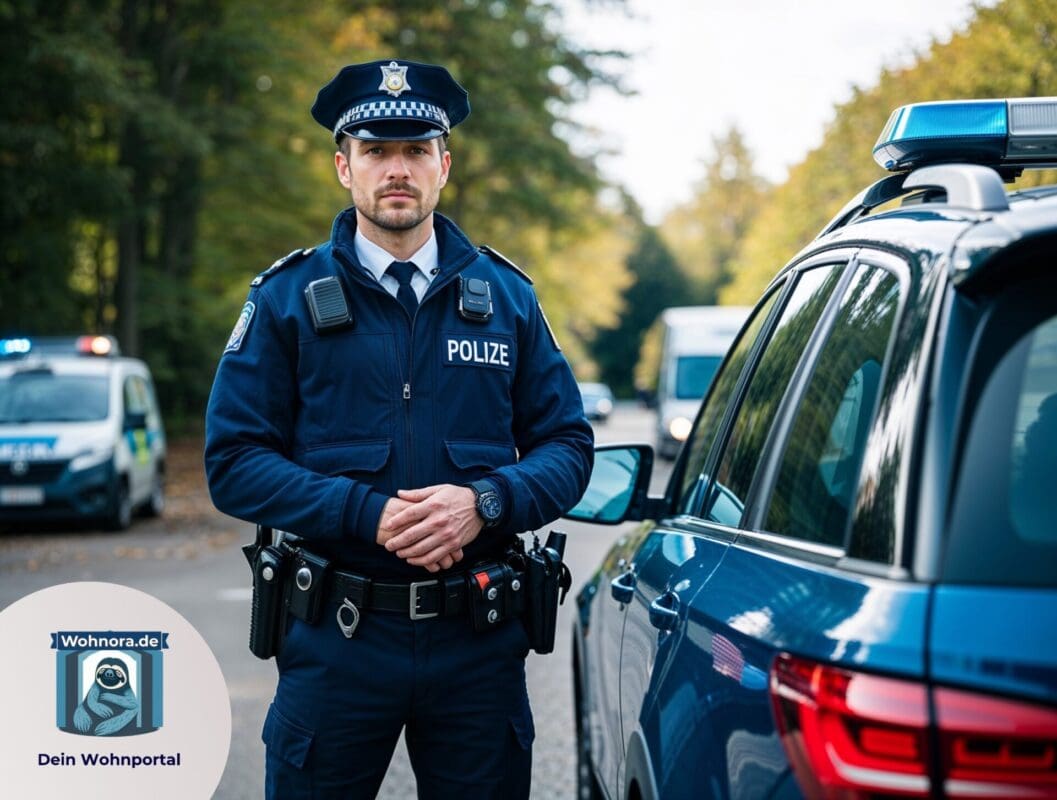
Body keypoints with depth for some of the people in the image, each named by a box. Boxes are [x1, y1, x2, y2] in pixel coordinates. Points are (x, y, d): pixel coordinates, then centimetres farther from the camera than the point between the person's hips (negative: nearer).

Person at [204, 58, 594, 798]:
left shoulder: (506, 296, 7)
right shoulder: (287, 299, 1)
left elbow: (568, 446, 6)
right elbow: (235, 461, -4)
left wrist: (485, 502, -14)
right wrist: (368, 514, -17)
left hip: (479, 637, 2)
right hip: (336, 636, -1)